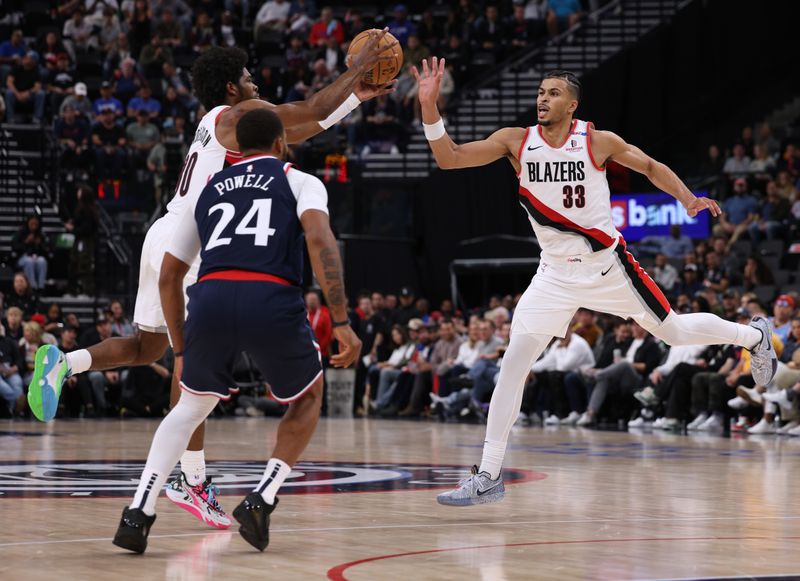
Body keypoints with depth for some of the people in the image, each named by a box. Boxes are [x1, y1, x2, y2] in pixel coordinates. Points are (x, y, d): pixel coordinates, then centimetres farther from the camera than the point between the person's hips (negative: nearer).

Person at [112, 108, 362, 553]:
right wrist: (342, 322, -7)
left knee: (191, 407, 27)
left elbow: (169, 276, 31)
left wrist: (181, 351, 40)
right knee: (307, 400, 26)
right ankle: (261, 501, 9)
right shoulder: (300, 182, 19)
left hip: (211, 299, 3)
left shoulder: (209, 190, 31)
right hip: (272, 302, -3)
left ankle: (139, 513, 7)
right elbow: (319, 239, -3)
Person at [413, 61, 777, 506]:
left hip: (607, 265, -2)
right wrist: (430, 106, -26)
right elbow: (449, 158, -13)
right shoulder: (516, 142, -7)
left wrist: (689, 199, -9)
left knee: (674, 330, 11)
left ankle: (754, 335, 43)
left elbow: (650, 167, 5)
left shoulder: (598, 142, -11)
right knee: (513, 364, -11)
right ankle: (489, 476, -9)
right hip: (556, 275, 2)